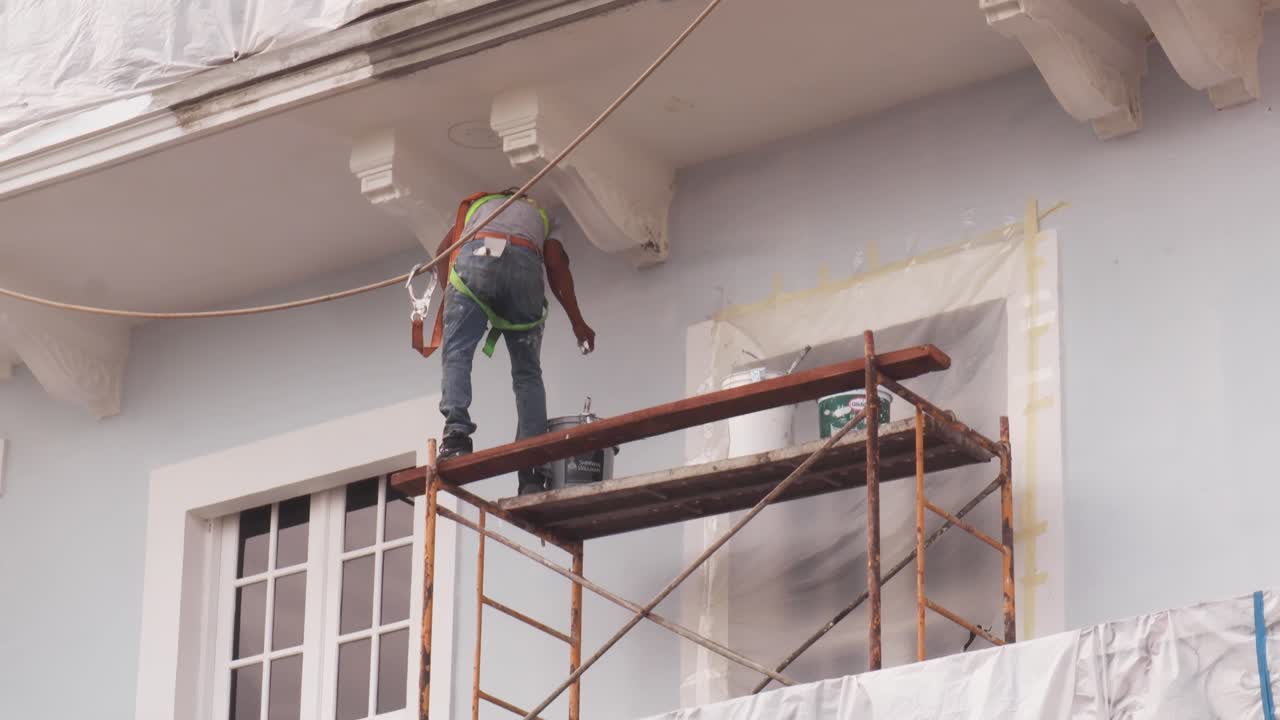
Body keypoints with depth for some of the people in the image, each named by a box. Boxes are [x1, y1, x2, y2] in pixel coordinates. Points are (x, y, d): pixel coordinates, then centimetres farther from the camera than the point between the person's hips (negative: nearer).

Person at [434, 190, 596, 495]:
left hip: (475, 258, -1)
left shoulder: (478, 205, 42)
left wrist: (449, 297, 23)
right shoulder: (540, 215, 39)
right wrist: (577, 322, 15)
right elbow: (556, 264, 18)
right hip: (525, 264, 1)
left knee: (457, 354, -2)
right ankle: (533, 473, -7)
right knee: (527, 372, 5)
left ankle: (456, 433, -27)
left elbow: (444, 249, 22)